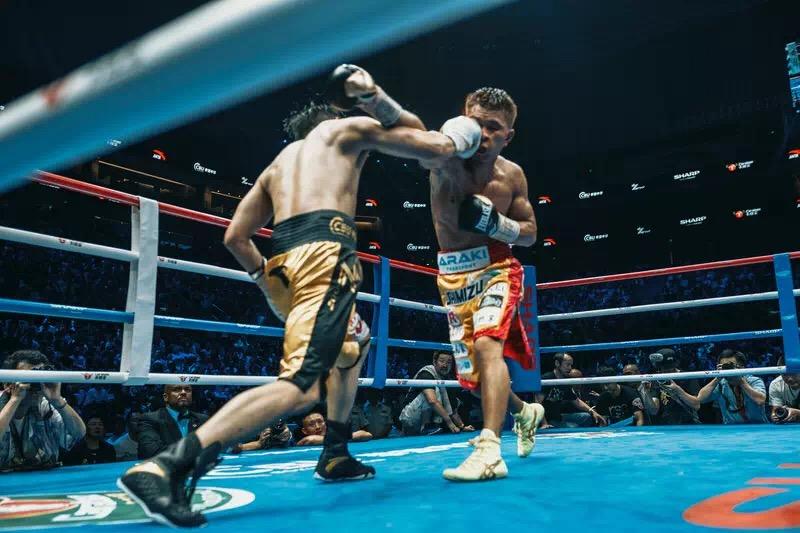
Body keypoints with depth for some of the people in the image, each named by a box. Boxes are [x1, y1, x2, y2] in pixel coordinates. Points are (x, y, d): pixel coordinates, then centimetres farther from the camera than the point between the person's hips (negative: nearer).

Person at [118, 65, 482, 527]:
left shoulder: (278, 163, 33)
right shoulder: (348, 129, 20)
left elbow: (236, 236, 25)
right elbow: (432, 148, 22)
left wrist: (266, 280, 31)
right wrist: (457, 140, 41)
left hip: (282, 262, 8)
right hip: (325, 251, -7)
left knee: (354, 343, 29)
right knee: (301, 385, -17)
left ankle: (335, 456, 28)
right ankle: (167, 465, -29)